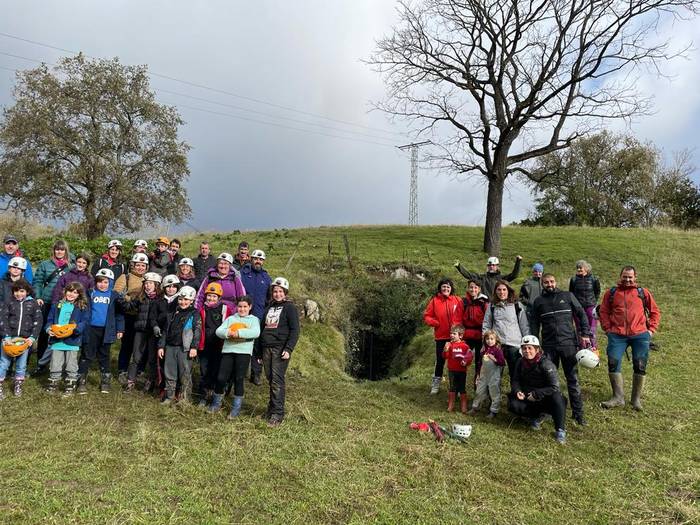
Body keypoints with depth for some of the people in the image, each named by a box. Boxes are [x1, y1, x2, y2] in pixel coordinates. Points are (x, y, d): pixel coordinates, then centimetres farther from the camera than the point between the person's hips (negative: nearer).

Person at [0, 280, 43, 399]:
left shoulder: (33, 304, 4)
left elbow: (38, 321, 0)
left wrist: (32, 337, -9)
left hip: (25, 339, 0)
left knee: (21, 365, 8)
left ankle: (18, 386, 23)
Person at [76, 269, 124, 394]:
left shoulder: (114, 296, 2)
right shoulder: (91, 293, 2)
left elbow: (119, 314, 5)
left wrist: (120, 329, 2)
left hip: (106, 330, 0)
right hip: (91, 329, 0)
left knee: (104, 356, 12)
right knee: (87, 355, 3)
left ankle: (105, 381, 21)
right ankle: (82, 381, 10)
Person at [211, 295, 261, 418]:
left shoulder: (253, 319, 8)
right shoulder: (230, 319, 16)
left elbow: (256, 333, -12)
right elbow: (219, 331, 4)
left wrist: (239, 333, -21)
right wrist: (228, 333, -17)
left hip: (243, 352, -2)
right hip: (228, 351, 2)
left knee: (239, 379, 0)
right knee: (221, 378, 1)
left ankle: (236, 408, 13)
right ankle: (216, 403, 24)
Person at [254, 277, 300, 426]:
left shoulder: (289, 307, 0)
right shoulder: (269, 307, 19)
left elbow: (295, 330, -6)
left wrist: (288, 349, -17)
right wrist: (258, 351, 21)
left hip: (280, 349, -6)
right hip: (266, 348, 6)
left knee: (277, 380, -9)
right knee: (270, 379, 7)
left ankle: (277, 413, -6)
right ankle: (273, 406, 19)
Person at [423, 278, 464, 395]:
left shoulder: (457, 300, -1)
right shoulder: (434, 300, -2)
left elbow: (463, 316, 2)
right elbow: (426, 316, 2)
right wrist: (434, 323, -14)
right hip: (441, 336, 0)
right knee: (440, 360, 9)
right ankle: (436, 384, 23)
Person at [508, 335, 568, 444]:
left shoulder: (546, 364, -19)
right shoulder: (520, 363, -2)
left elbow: (554, 387, -21)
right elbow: (515, 381, 7)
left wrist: (536, 394, -22)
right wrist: (517, 391, -15)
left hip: (546, 398, -4)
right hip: (528, 397, 4)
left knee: (557, 398, -37)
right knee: (513, 405, -22)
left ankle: (560, 430, -18)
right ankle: (537, 416, 5)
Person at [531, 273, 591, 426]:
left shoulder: (567, 296, 5)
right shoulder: (538, 301, 9)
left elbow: (581, 314, 6)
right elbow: (535, 325, 12)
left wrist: (585, 334, -3)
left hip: (569, 343, -1)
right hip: (549, 346, 1)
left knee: (573, 379, 2)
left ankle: (578, 413, 9)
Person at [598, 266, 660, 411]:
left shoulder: (643, 293, 9)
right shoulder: (611, 293, 9)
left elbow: (655, 311, 14)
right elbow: (604, 311, 12)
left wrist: (651, 329, 5)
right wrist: (607, 328, 1)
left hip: (640, 335, 0)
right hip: (617, 335, 0)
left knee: (640, 366, 1)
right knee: (613, 363, -8)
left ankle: (636, 399, 17)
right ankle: (618, 397, 4)